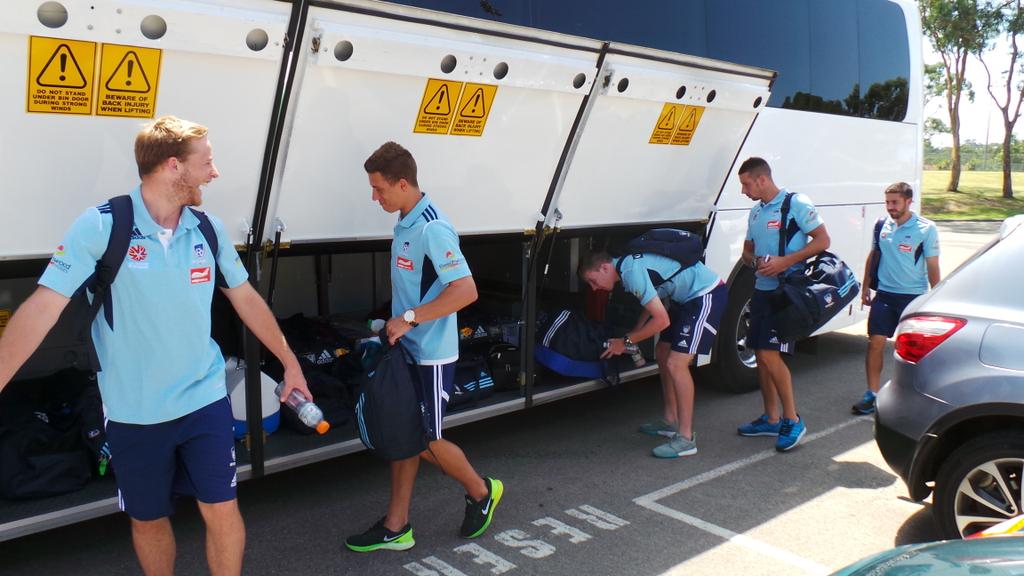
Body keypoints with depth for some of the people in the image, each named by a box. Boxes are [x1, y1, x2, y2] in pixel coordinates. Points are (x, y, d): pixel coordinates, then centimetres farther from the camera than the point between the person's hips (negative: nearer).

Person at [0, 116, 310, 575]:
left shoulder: (208, 230, 0)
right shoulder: (100, 227, -14)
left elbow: (247, 299, 10)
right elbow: (42, 308, -17)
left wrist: (290, 363, 14)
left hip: (205, 399, 2)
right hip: (133, 412, -2)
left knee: (221, 510, 4)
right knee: (148, 520, 16)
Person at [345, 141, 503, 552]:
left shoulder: (432, 229, -21)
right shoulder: (406, 223, 7)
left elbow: (466, 291, -28)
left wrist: (409, 318, -25)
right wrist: (396, 325, 12)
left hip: (430, 356, -9)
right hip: (407, 349, 9)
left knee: (425, 441, 5)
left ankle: (481, 492, 29)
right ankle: (396, 528, 24)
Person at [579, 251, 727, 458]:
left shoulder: (632, 272, -25)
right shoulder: (627, 264, 6)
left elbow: (662, 320, -24)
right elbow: (651, 303, 21)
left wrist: (626, 341, -13)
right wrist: (632, 334, 13)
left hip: (707, 296, -10)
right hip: (687, 297, 10)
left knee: (676, 364, -14)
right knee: (662, 353, 15)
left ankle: (686, 437, -7)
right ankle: (670, 421, 26)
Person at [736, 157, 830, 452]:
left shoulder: (796, 204, -8)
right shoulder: (755, 212, 16)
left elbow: (822, 241, -12)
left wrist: (784, 262, -21)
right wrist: (757, 262, -2)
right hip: (762, 289, 8)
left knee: (770, 354, -13)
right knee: (761, 355, 9)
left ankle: (793, 420, 1)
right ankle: (771, 419, 21)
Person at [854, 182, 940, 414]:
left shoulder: (926, 229, -7)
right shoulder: (883, 224, 3)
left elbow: (932, 267, -4)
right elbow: (872, 256, 15)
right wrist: (865, 287, 14)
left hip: (914, 297, -3)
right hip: (884, 295, 3)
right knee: (875, 343, -3)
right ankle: (872, 394, 2)